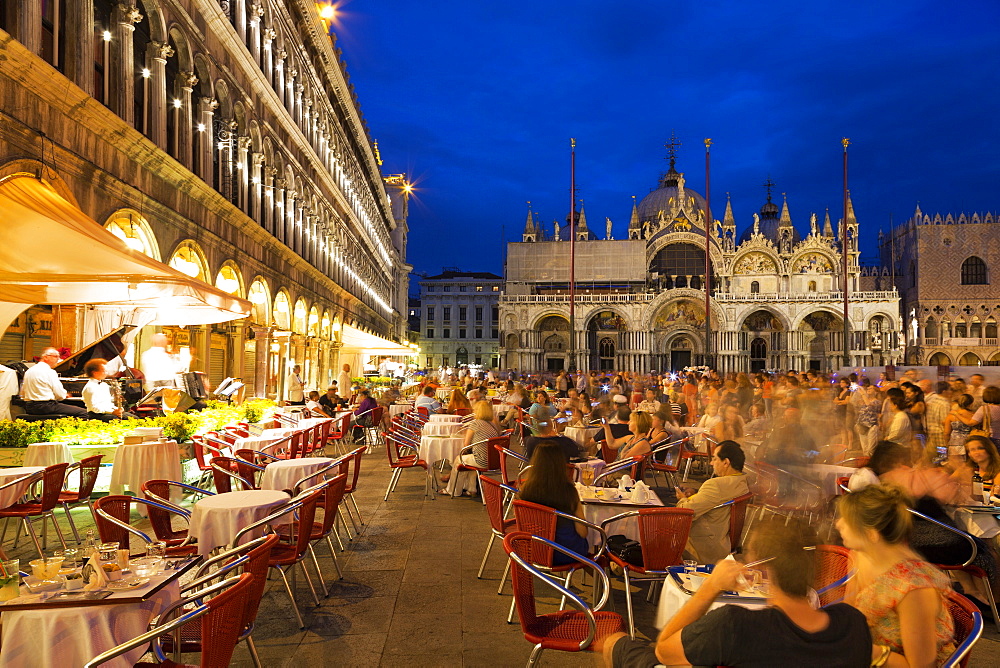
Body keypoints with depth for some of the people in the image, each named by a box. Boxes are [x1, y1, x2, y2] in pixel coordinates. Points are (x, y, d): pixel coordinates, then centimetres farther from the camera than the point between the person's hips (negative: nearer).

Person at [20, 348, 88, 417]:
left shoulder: (28, 371, 15)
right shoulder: (50, 372, -11)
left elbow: (22, 394, 20)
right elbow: (60, 395, -13)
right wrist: (65, 394, 9)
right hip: (46, 406, -10)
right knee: (83, 412, -12)